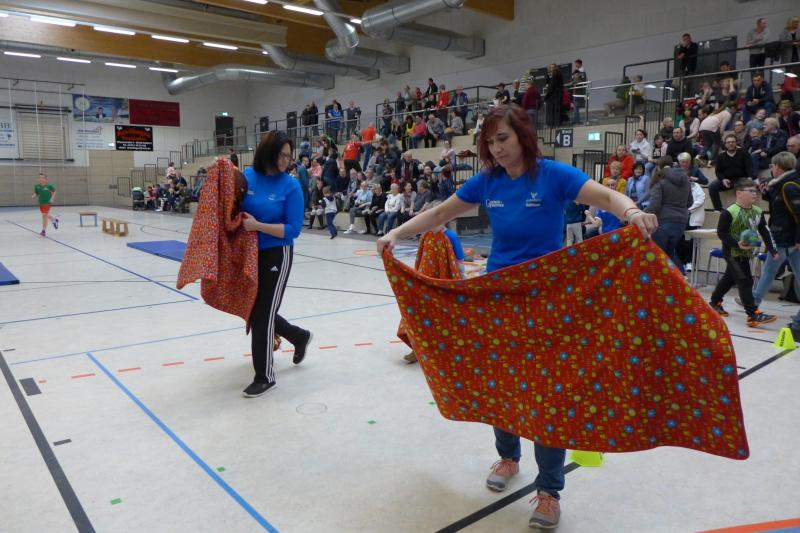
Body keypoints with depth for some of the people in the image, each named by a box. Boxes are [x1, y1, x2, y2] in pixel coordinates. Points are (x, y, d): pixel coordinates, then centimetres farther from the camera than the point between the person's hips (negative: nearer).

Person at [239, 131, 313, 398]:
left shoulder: (291, 186, -13)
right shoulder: (247, 175, -1)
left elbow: (293, 230, -15)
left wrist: (257, 225, -23)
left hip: (276, 255, -5)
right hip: (250, 253, 6)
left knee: (263, 314, 0)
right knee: (254, 311, 17)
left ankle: (265, 377, 16)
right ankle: (299, 336, 41)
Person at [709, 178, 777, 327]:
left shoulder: (758, 212, 3)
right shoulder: (729, 212, -19)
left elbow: (765, 232, 7)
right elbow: (721, 233, -17)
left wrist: (773, 250, 2)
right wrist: (737, 244, -27)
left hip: (746, 253, 8)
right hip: (733, 252, -8)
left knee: (729, 279, 20)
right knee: (745, 282, -11)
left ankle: (715, 303, 38)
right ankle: (753, 315, -11)